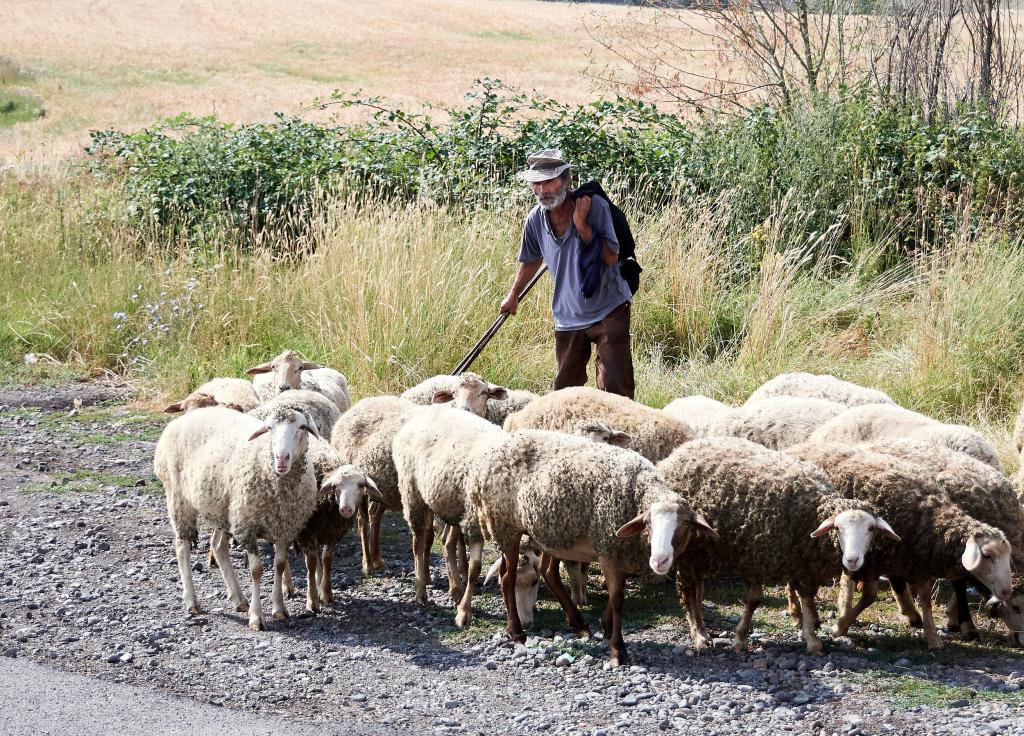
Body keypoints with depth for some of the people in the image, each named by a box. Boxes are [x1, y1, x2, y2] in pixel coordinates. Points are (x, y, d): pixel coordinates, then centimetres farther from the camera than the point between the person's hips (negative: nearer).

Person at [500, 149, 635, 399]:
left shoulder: (594, 206, -18)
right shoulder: (536, 219, -5)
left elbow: (612, 257, -21)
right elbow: (531, 261, 17)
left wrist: (582, 225, -28)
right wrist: (513, 295, 29)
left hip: (608, 310, -4)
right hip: (568, 317, 5)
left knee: (616, 387, -12)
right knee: (566, 389, 12)